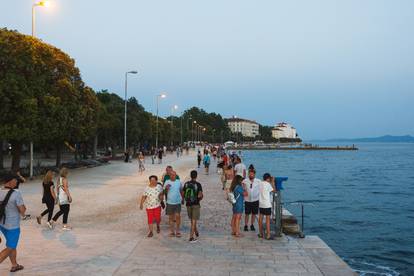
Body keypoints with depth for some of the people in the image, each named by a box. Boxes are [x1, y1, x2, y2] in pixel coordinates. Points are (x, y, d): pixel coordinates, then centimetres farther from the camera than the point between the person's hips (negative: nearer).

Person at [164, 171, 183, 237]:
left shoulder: (179, 182, 2)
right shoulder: (167, 182, -2)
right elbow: (165, 192, -1)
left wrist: (182, 199, 18)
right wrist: (166, 188, -22)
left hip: (178, 202, 0)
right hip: (170, 202, 0)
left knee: (178, 216, -5)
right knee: (171, 217, 8)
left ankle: (177, 231, 9)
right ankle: (172, 231, 20)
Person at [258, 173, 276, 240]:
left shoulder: (260, 184, 7)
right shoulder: (268, 184, -13)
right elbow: (274, 190, -4)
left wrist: (270, 182, 20)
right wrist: (273, 182, 2)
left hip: (261, 204, 7)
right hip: (267, 205, -7)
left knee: (260, 219, 11)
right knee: (268, 219, -2)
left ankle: (261, 234, 20)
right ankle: (268, 235, -1)